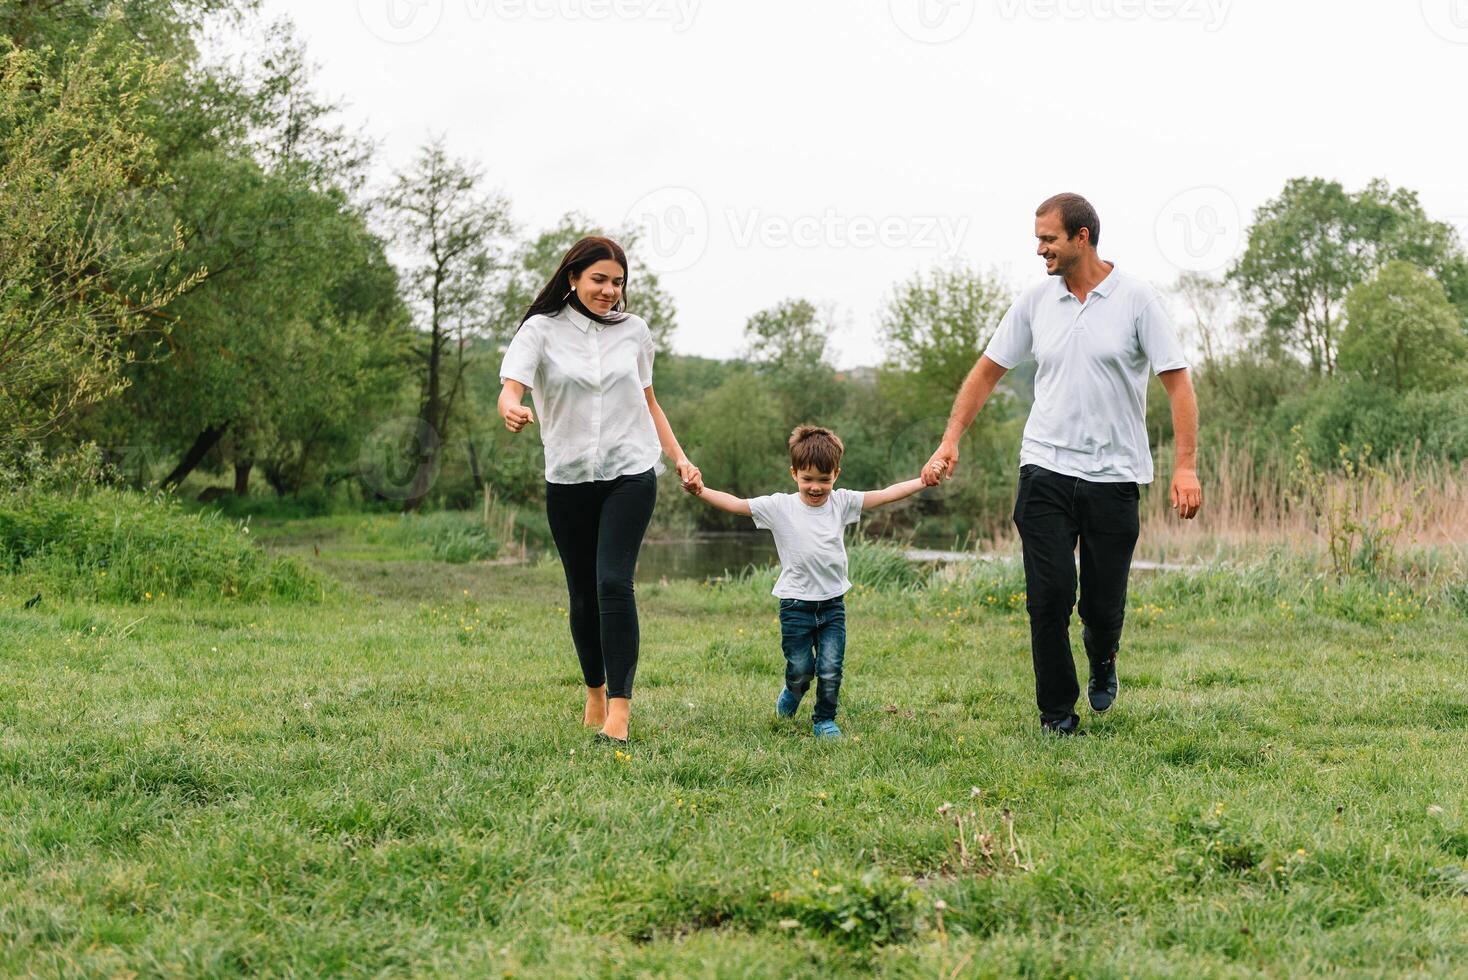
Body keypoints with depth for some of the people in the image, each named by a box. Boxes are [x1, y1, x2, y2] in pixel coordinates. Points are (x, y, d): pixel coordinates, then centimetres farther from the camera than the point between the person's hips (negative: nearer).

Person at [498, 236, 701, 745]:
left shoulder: (633, 330, 7)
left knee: (614, 583, -16)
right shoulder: (541, 330, -1)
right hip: (568, 479, 0)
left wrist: (679, 458, 10)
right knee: (582, 595, 8)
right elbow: (510, 389, -15)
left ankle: (619, 710, -18)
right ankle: (594, 693, 29)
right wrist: (512, 410, -39)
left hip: (630, 475, 0)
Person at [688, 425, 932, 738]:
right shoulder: (780, 507, -5)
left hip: (832, 603, 2)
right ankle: (792, 693, 39)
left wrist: (923, 480, -12)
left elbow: (886, 495, -2)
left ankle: (824, 719, 19)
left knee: (831, 670, -3)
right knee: (800, 670, 5)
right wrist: (701, 492, -25)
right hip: (795, 604, -2)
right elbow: (735, 504, -11)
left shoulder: (841, 503, 2)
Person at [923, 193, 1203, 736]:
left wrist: (1185, 466, -16)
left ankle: (1102, 660, 38)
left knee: (1103, 603, 3)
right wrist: (950, 441, 5)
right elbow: (988, 370, 13)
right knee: (1049, 596, -6)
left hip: (1114, 474, -2)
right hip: (1045, 470, 2)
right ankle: (1057, 713, 7)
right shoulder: (1035, 300, 5)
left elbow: (1177, 382, -7)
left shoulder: (1137, 299, -5)